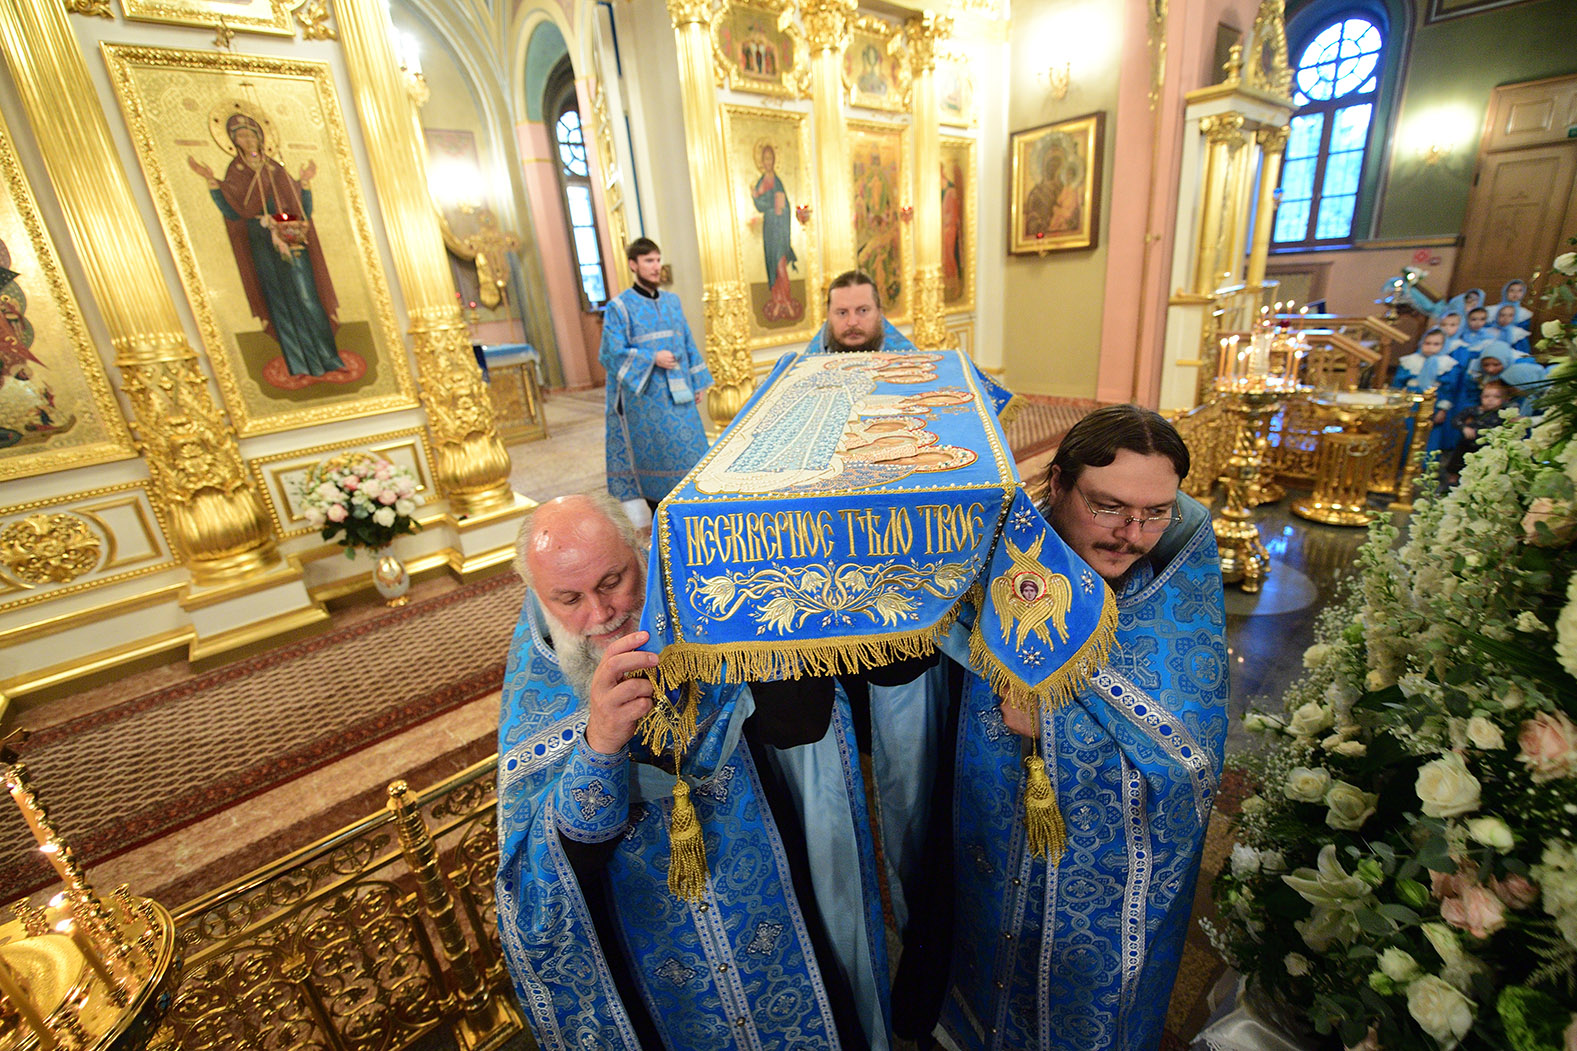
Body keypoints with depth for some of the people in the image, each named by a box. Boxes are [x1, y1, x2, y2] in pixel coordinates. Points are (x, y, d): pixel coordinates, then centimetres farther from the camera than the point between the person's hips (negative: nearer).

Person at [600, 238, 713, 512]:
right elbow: (612, 353, -8)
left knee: (690, 451, 5)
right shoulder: (619, 307, -3)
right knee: (656, 456, -2)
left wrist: (697, 383, 14)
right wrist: (652, 358, -17)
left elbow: (688, 344, 18)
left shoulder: (672, 301, 14)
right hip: (646, 396, -5)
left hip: (678, 394, 5)